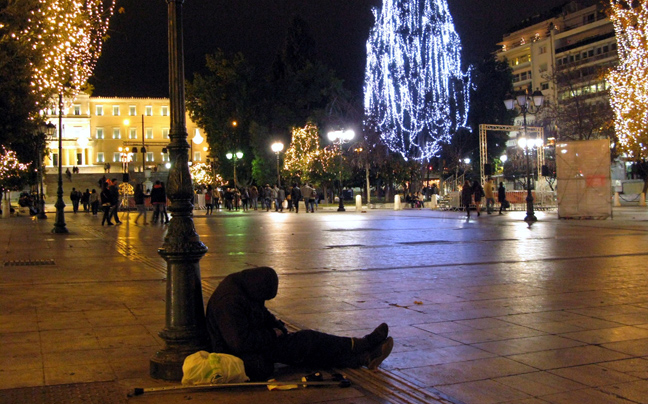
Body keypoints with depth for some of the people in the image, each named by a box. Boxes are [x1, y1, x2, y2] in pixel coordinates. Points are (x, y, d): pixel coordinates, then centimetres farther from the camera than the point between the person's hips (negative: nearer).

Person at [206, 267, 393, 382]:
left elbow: (262, 313, 18)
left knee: (308, 342, 1)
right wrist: (272, 335, -18)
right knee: (307, 341, -12)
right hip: (246, 359, -10)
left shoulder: (240, 284, 3)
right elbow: (241, 342, -32)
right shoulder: (230, 302, -30)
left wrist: (278, 327, -1)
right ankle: (361, 346, 1)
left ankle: (364, 357, 1)